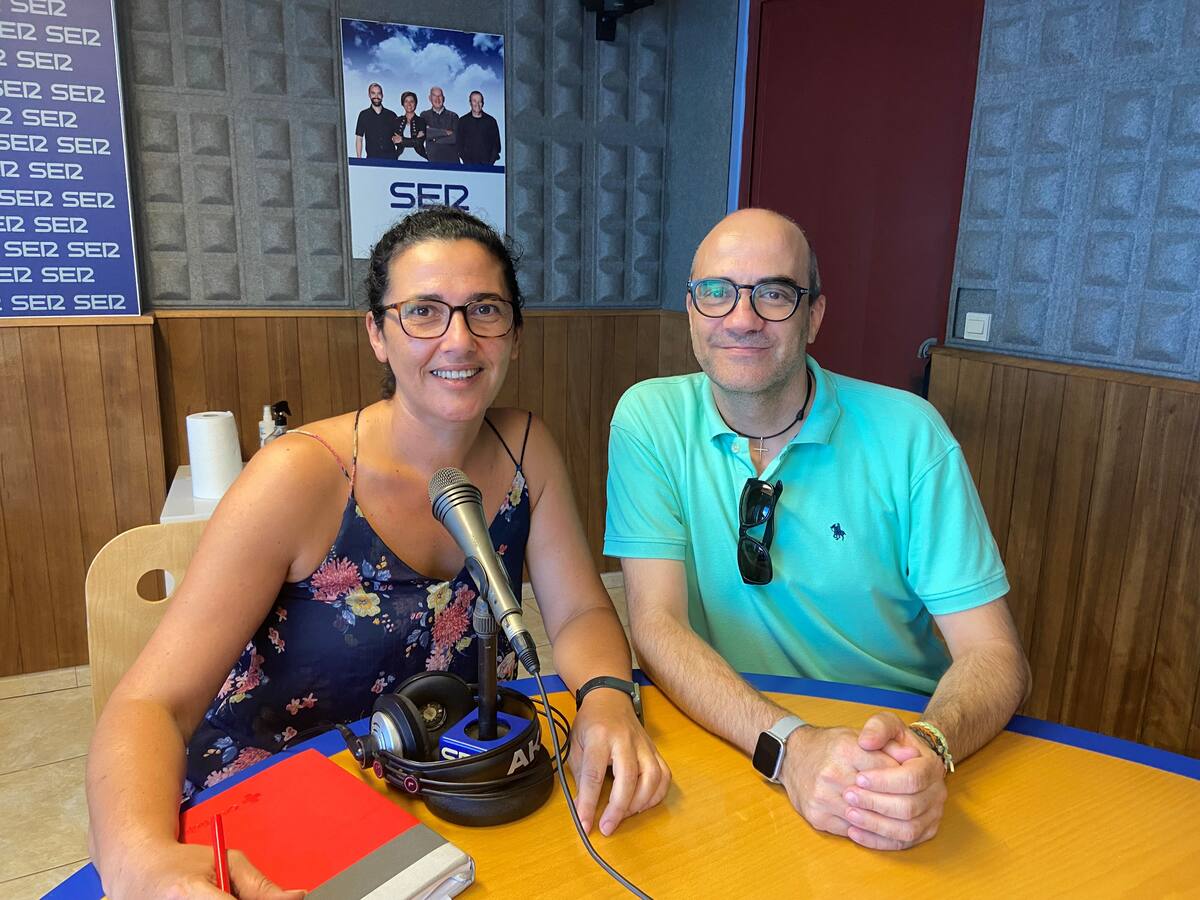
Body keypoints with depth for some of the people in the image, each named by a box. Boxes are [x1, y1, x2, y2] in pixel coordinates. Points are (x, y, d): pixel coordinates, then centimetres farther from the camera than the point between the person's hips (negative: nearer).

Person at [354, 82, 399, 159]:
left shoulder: (391, 115, 11)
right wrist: (359, 159, -3)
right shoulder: (364, 115, 9)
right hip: (372, 158, -1)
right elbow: (359, 138, 7)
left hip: (390, 157, 1)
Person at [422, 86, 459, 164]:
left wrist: (434, 138, -2)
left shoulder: (453, 116, 11)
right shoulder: (424, 115, 13)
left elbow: (454, 138, -2)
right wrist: (445, 132, -5)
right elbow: (426, 133, -5)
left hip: (451, 158, 0)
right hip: (432, 159, 0)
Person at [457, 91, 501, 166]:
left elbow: (496, 144, 9)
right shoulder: (463, 121, 10)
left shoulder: (491, 121, 10)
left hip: (486, 163, 0)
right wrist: (466, 161, -5)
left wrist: (491, 162, -5)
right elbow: (459, 143, 8)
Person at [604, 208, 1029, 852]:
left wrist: (928, 748, -29)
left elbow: (992, 654, -9)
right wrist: (789, 743, -28)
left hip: (896, 748, 1)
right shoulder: (650, 419, -7)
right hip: (725, 747, 0)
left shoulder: (907, 432, -8)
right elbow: (657, 625, -12)